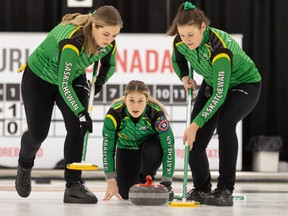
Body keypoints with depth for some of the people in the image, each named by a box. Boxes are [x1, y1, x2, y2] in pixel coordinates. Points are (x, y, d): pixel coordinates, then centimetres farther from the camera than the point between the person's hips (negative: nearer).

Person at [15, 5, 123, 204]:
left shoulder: (109, 42, -20)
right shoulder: (72, 40, -41)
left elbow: (109, 65, 4)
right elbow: (63, 84, -36)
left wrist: (100, 81, -12)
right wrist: (81, 113, -37)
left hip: (74, 78, 5)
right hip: (40, 78, -5)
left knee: (77, 127, -15)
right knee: (38, 133, 3)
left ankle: (74, 185, -12)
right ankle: (24, 165, 37)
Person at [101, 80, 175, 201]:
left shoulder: (156, 114, -35)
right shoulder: (114, 114, -32)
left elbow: (168, 148, -32)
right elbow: (107, 148, -25)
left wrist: (166, 182, -36)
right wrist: (111, 181, -29)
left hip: (149, 144, -1)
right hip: (126, 149, 1)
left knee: (152, 151, -37)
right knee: (126, 195, -7)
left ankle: (146, 182, -6)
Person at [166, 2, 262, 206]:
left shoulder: (219, 48, -39)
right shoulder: (180, 42, -19)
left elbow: (220, 94, -38)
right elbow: (178, 61, 8)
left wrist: (195, 125, -39)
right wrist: (185, 78, -13)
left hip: (244, 84, -6)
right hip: (212, 84, 6)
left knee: (225, 122, -34)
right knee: (195, 140, -5)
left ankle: (225, 190, -28)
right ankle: (201, 189, 20)